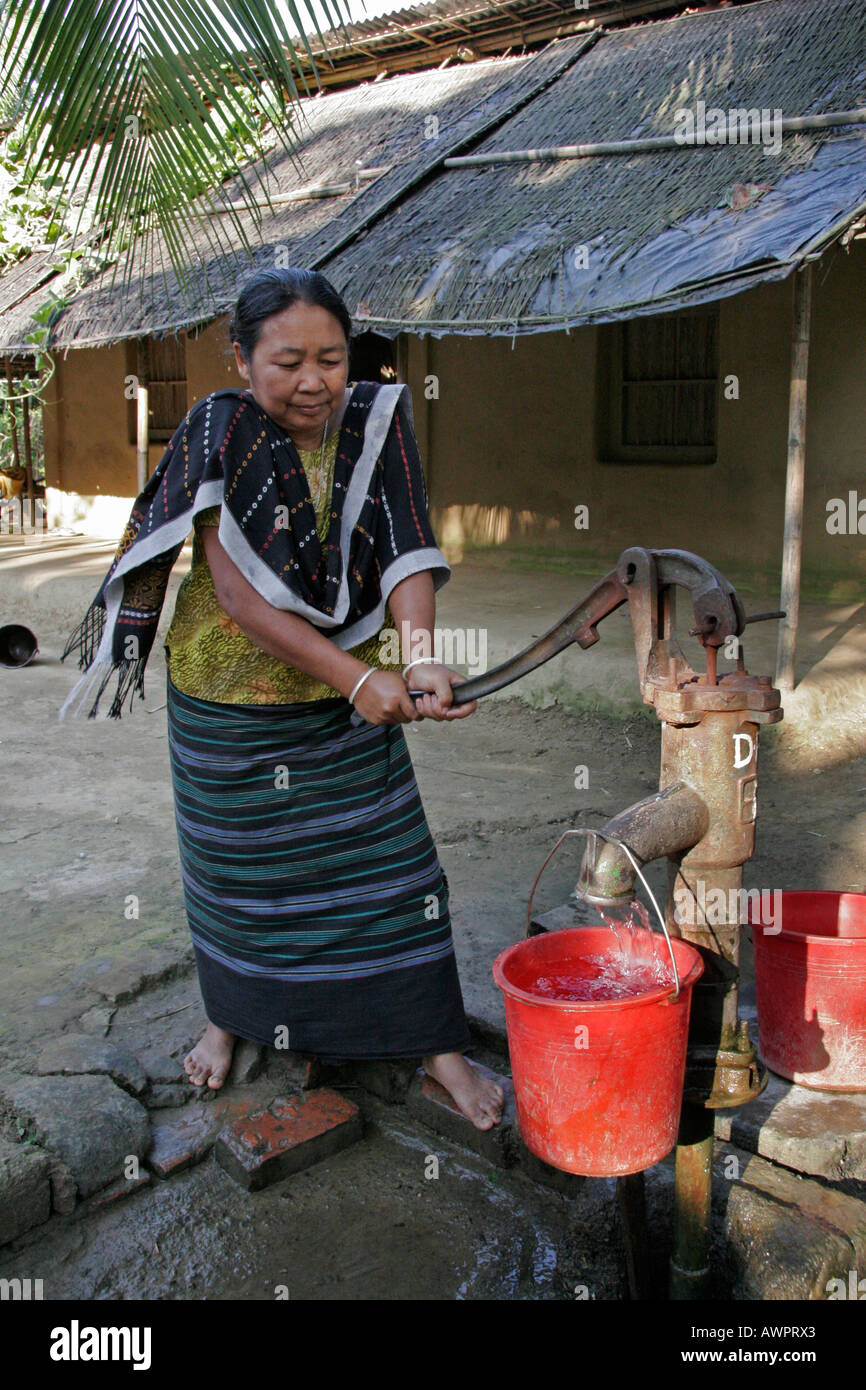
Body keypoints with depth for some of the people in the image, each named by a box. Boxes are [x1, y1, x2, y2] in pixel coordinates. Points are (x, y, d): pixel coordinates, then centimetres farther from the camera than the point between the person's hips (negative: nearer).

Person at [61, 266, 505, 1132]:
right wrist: (357, 677, -31)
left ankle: (438, 1045, 19)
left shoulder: (375, 420, -8)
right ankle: (232, 1014, 42)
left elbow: (405, 552, -16)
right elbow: (237, 589, -25)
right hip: (228, 703, -2)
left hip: (349, 703, 2)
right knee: (235, 867, 16)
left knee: (390, 863, 4)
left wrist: (419, 657, -35)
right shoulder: (218, 431, -18)